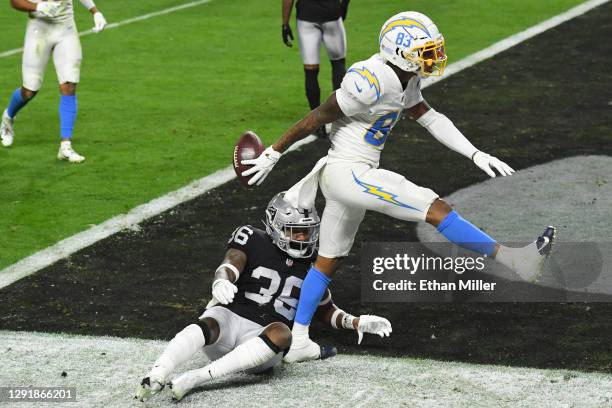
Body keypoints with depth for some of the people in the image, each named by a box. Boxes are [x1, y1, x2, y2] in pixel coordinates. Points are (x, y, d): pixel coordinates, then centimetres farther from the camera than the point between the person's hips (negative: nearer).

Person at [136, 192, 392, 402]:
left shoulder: (312, 266, 16)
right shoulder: (253, 241, 3)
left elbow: (326, 311, 31)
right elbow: (229, 267, -16)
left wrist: (357, 323, 13)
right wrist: (221, 283, -41)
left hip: (263, 337, 2)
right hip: (230, 316, -2)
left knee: (282, 334, -34)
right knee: (208, 326, -38)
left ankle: (194, 378, -42)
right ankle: (155, 376, -59)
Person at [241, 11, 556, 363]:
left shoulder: (406, 80, 6)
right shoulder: (370, 82, -22)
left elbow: (431, 118, 12)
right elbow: (316, 119, -16)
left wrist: (476, 155, 4)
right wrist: (273, 154, -8)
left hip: (353, 176, 11)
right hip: (348, 173, -11)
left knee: (328, 261, 17)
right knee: (436, 209, -15)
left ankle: (297, 341, 24)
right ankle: (513, 260, -16)